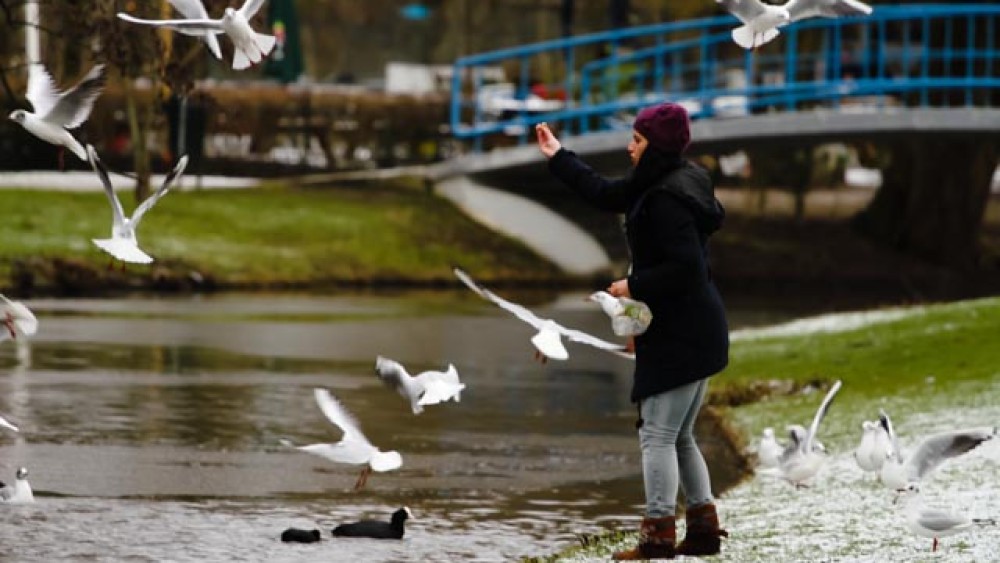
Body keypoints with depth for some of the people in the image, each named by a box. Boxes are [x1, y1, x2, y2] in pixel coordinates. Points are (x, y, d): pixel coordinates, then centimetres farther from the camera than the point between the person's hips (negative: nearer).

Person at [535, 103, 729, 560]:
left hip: (679, 335, -11)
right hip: (694, 332, 11)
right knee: (680, 438, 17)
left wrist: (634, 287, -16)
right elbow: (604, 194, 26)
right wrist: (558, 157, 33)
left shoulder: (667, 200, -20)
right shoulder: (656, 186, 11)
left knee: (657, 435, -7)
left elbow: (685, 268, -27)